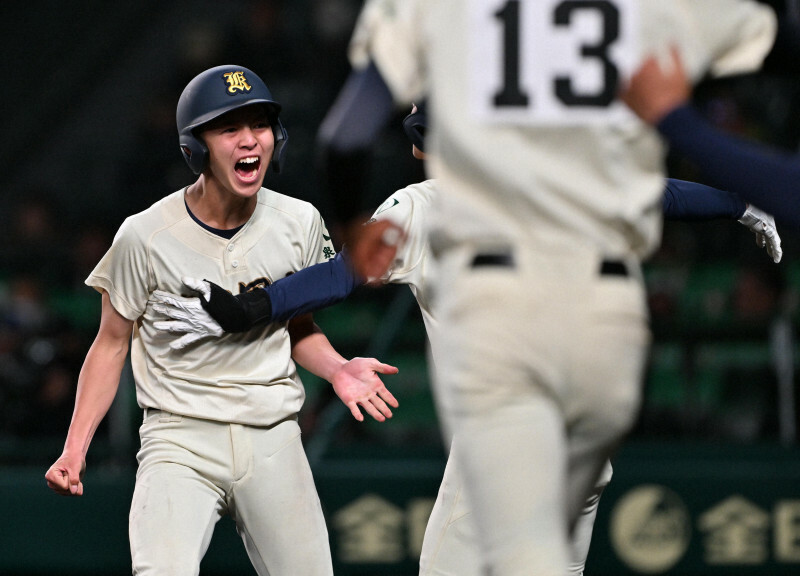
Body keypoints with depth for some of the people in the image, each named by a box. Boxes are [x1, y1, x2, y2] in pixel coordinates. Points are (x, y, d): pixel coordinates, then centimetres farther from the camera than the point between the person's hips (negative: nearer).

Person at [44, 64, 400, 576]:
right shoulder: (146, 237, -8)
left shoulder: (300, 224, 3)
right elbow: (113, 342, 2)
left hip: (275, 441, 4)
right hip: (181, 439, -4)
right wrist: (75, 449, -6)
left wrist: (336, 368, -5)